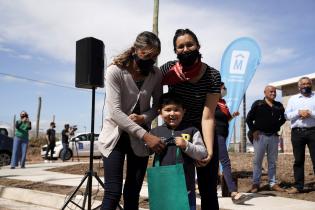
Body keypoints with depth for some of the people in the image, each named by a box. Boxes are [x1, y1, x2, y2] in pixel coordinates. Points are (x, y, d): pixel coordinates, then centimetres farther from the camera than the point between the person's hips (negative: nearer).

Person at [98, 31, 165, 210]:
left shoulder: (156, 75, -5)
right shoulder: (115, 71, -17)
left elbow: (158, 105, 6)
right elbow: (114, 111, -24)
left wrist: (144, 118, -17)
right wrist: (146, 135, -31)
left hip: (140, 138, 4)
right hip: (116, 136, -3)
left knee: (133, 194, 7)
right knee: (113, 194, -9)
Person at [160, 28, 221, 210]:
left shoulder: (212, 75, -16)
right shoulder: (169, 69, -11)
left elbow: (208, 117, -19)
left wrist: (209, 150, -27)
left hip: (203, 133, -1)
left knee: (208, 191, 3)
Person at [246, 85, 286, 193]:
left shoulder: (279, 106, 9)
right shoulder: (258, 104, -1)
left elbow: (283, 118, 22)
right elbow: (249, 119, 1)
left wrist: (277, 127, 9)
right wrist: (254, 130, -6)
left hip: (273, 136, 4)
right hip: (260, 136, -3)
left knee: (272, 161, 9)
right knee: (257, 161, 1)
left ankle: (273, 183, 17)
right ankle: (255, 184, 7)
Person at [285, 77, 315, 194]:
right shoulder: (293, 99, 15)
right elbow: (287, 115, 7)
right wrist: (299, 112, -8)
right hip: (297, 132, 2)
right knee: (298, 160, 5)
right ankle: (298, 186, 11)